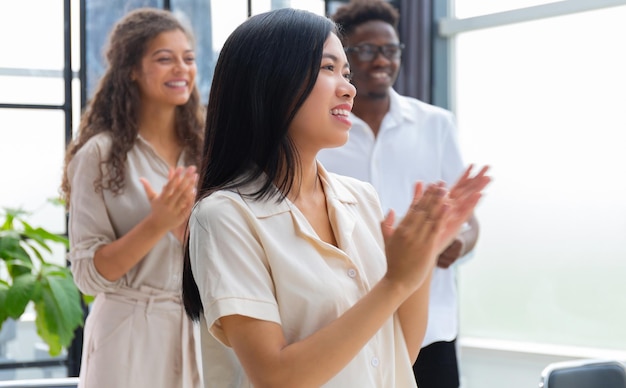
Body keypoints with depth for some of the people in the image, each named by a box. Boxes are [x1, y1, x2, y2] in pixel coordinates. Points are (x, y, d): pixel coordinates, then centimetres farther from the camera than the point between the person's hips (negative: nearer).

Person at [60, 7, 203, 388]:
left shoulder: (202, 150, 3)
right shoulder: (101, 153, -8)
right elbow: (90, 273, -11)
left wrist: (185, 223, -14)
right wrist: (156, 225, -23)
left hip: (202, 329, 4)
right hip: (132, 336, -4)